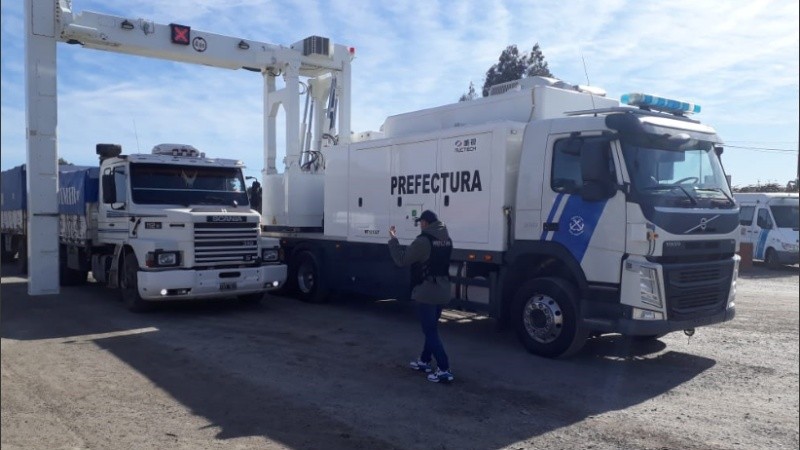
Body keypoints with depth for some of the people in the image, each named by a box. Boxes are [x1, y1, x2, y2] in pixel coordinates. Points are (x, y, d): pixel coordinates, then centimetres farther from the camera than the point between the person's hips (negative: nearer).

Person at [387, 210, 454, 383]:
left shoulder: (423, 240, -19)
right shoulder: (446, 240, 7)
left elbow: (402, 260, -14)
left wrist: (393, 240, -3)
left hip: (426, 293, -8)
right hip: (442, 293, 8)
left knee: (431, 332, -3)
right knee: (431, 329, 20)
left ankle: (444, 370, -5)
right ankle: (425, 361, 32)